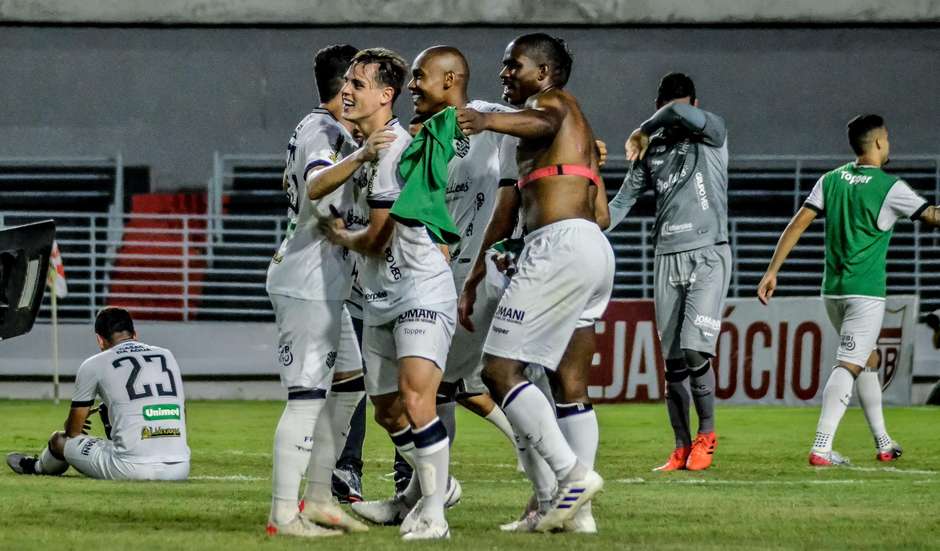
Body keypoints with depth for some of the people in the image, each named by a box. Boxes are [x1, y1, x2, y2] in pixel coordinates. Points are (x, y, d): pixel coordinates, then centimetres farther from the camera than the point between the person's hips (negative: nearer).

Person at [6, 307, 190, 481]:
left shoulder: (94, 365, 5)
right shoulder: (167, 356, 17)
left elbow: (73, 431, 14)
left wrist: (72, 425, 39)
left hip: (133, 469, -4)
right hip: (180, 470, 4)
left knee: (59, 440, 21)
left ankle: (35, 466, 53)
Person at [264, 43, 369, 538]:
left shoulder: (316, 128, 16)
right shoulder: (328, 134, -16)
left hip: (323, 286, 11)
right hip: (309, 284, -11)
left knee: (348, 384, 17)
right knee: (308, 396, -9)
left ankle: (318, 499, 21)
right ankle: (284, 514, -7)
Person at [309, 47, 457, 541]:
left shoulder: (395, 150, -16)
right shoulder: (367, 146, 14)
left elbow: (374, 240, -15)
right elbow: (314, 189, -1)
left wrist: (340, 236, 8)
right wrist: (361, 157, -17)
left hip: (421, 294, -10)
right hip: (380, 301, 10)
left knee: (414, 401, -23)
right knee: (388, 412, 15)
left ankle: (433, 513, -19)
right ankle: (423, 488, 37)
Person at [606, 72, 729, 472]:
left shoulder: (712, 134, -2)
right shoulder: (652, 149, 12)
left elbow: (681, 112, -23)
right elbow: (622, 202, 14)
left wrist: (643, 131, -6)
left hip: (709, 255, -5)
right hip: (668, 257, 5)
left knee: (695, 349, -17)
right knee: (673, 360, 2)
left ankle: (706, 433, 1)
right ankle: (682, 448, 8)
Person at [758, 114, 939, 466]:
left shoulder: (831, 180, 5)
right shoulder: (890, 187, -10)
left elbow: (797, 225, 1)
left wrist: (772, 271, 2)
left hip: (832, 291, 6)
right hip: (866, 292, -6)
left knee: (869, 359, 21)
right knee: (848, 366, -11)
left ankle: (883, 443, 26)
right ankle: (821, 448, -23)